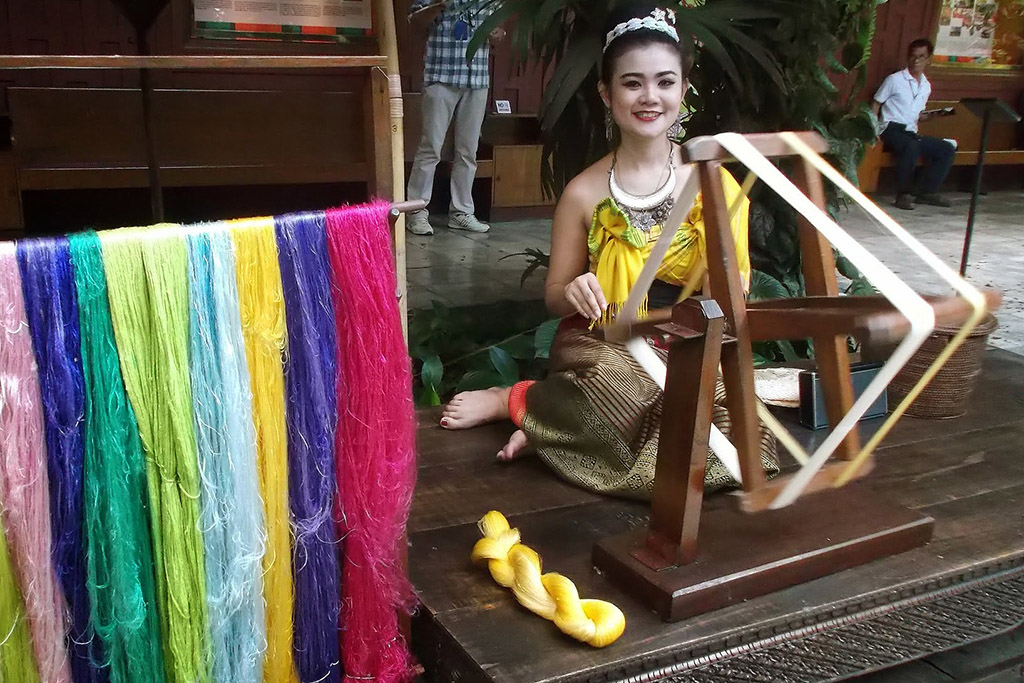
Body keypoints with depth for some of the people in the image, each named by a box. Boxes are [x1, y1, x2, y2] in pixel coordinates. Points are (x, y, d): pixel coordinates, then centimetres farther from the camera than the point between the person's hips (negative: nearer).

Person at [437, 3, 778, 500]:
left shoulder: (715, 183, -1)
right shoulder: (584, 193, -2)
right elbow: (554, 297, 6)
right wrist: (572, 293, -17)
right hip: (601, 352, -2)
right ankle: (556, 414, -8)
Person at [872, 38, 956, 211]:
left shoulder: (926, 86, 19)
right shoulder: (895, 80, 1)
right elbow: (875, 104, 1)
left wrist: (931, 115, 3)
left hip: (912, 133, 7)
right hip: (892, 130, -7)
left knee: (947, 149, -8)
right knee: (912, 147, -38)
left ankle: (927, 191, -4)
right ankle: (903, 194, -26)